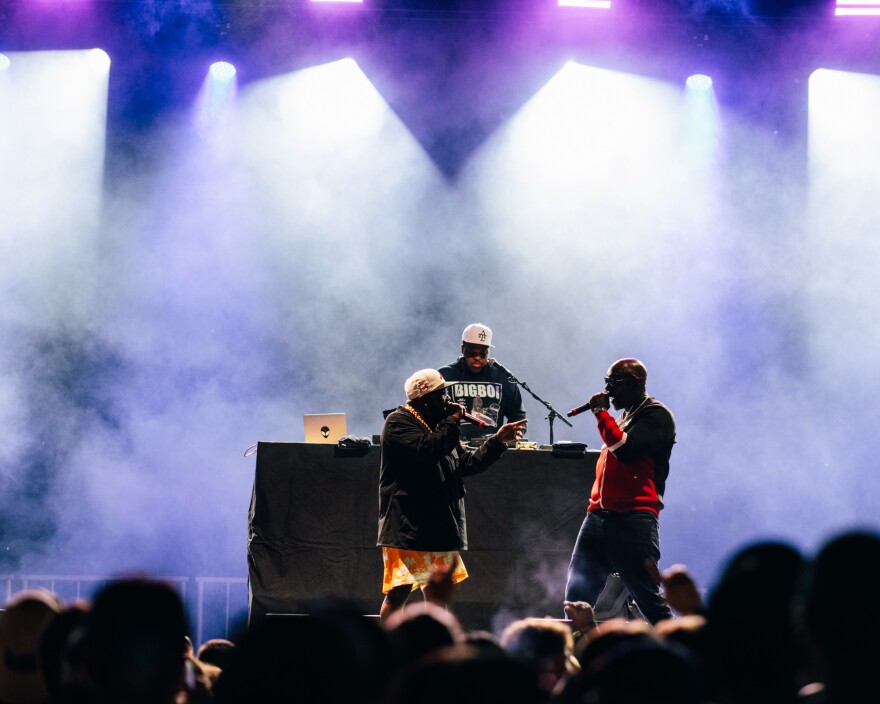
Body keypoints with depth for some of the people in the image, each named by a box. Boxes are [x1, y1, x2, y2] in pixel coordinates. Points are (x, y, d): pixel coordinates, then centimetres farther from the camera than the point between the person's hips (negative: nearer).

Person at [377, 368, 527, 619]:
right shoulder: (399, 422, -9)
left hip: (437, 530, 9)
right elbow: (428, 450, -26)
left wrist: (498, 440, 9)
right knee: (398, 593, -11)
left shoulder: (437, 426, 19)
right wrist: (453, 421, -14)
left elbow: (468, 463, 19)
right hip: (406, 530, -9)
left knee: (437, 594, 13)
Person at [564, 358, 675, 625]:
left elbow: (624, 448, -19)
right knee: (576, 596, 0)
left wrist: (601, 412, -10)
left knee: (650, 601, -7)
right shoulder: (624, 416, 23)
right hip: (599, 515, 8)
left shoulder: (656, 415, -4)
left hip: (633, 520, -8)